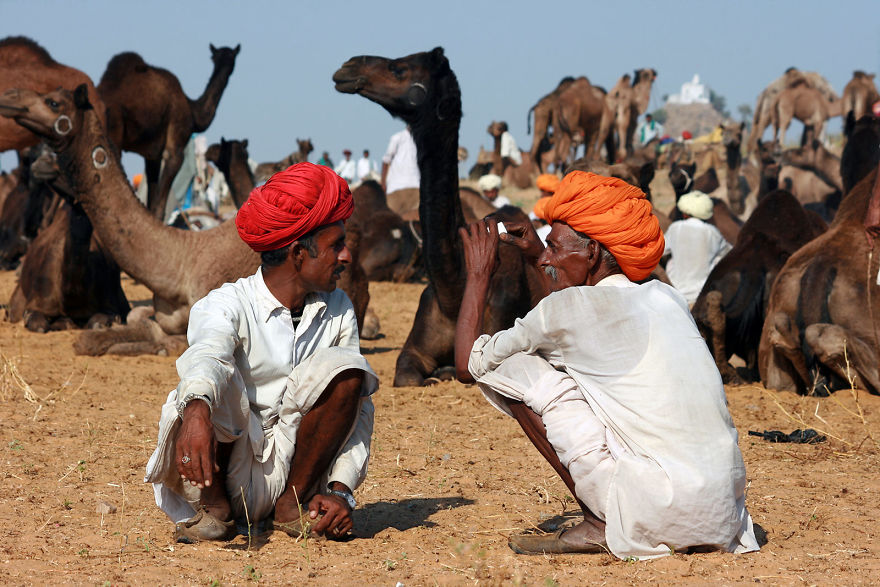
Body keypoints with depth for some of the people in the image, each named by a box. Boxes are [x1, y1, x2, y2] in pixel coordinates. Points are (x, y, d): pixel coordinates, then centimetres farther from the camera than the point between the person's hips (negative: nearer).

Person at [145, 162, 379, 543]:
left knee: (345, 368, -17)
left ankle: (292, 506, -7)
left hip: (292, 467, 4)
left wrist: (340, 491, -13)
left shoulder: (338, 312, 5)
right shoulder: (227, 305, -12)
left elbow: (359, 411, 3)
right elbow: (206, 356, -36)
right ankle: (214, 507, -10)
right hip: (225, 470, -4)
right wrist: (196, 412, -60)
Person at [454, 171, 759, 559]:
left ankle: (599, 527, 3)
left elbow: (467, 364, 9)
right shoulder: (664, 297, 14)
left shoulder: (570, 308, -5)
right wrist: (539, 258, 37)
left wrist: (479, 274, 20)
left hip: (661, 513, -7)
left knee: (506, 369, 1)